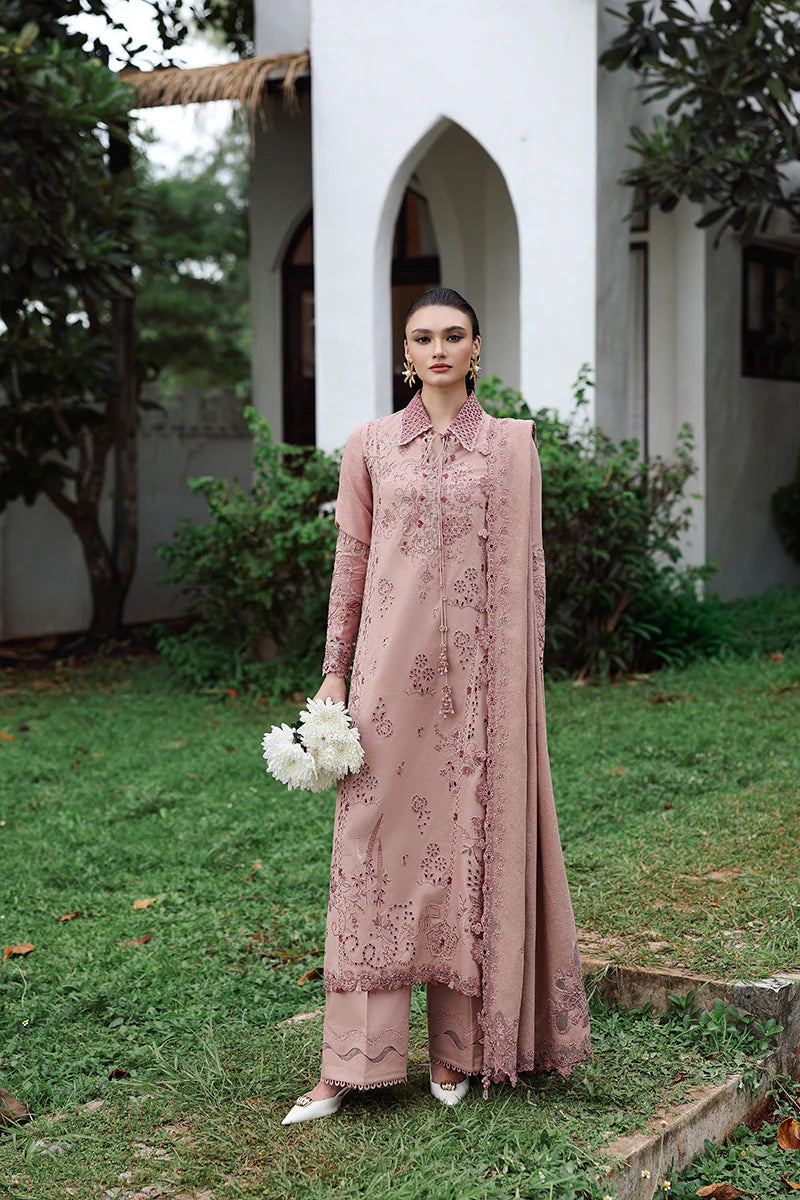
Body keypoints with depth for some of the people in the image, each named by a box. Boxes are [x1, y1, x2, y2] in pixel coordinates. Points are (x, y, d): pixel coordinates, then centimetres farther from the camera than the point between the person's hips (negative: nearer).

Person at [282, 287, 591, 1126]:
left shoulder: (511, 443, 5)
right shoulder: (370, 445, 7)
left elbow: (523, 569, 4)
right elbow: (352, 560, 8)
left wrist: (519, 675, -1)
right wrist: (334, 669, 4)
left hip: (475, 672, 0)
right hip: (392, 667, 1)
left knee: (468, 840, 3)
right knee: (375, 843, 0)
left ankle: (458, 1050, 16)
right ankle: (352, 1060, 6)